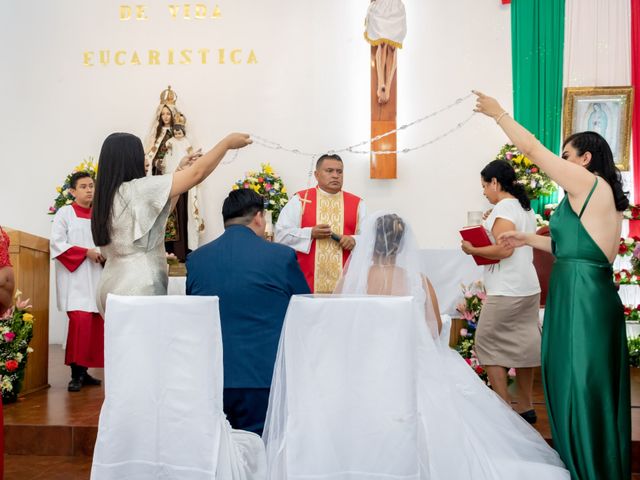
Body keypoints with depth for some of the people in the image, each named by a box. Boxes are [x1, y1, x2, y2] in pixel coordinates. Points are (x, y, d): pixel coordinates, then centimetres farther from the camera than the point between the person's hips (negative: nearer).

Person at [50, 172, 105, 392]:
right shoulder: (65, 213, 0)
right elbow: (57, 243, -8)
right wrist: (86, 252, -15)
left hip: (95, 277, 6)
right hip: (75, 277, -6)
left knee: (95, 322, 1)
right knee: (80, 320, -16)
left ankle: (84, 371, 10)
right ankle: (76, 374, -9)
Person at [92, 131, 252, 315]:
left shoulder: (107, 196, 11)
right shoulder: (137, 190, -14)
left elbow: (157, 213, 21)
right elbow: (197, 174, -10)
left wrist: (181, 170, 23)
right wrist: (227, 142, 3)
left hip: (114, 286, 9)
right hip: (136, 289, -9)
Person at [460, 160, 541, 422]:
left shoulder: (503, 208, -14)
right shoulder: (526, 208, 15)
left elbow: (504, 249, -24)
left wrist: (473, 250, -13)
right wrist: (491, 227, 17)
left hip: (506, 291, -9)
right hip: (529, 287, 9)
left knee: (488, 344, -1)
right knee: (522, 344, 13)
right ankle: (526, 407, 20)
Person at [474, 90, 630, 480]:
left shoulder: (589, 183, -9)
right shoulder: (604, 196, 17)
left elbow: (532, 148, -5)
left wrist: (498, 113, 6)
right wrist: (528, 239, 24)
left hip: (582, 298, -10)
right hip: (590, 295, 10)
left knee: (582, 387, -2)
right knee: (581, 386, 15)